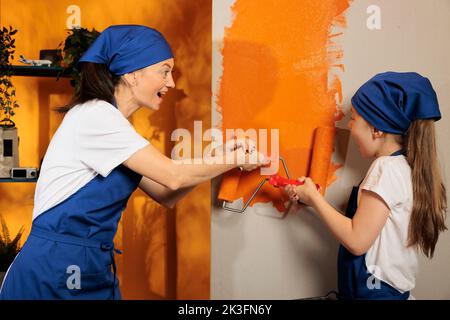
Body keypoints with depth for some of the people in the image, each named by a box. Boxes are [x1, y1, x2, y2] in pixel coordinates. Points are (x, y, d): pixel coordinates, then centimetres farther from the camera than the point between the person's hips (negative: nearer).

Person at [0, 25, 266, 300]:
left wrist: (220, 157, 0)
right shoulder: (95, 115, -16)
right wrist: (235, 160, -5)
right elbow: (174, 177, -19)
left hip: (93, 268, 8)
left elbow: (166, 195, 10)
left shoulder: (111, 119, 11)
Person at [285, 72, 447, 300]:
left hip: (375, 292, -8)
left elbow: (357, 241, -19)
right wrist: (313, 199, 2)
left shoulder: (387, 168, -18)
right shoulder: (405, 167, 8)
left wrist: (314, 196, -10)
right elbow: (362, 225, 5)